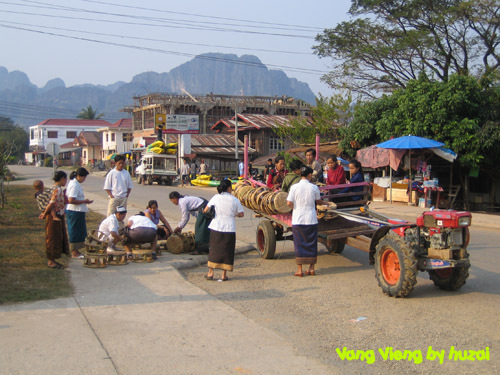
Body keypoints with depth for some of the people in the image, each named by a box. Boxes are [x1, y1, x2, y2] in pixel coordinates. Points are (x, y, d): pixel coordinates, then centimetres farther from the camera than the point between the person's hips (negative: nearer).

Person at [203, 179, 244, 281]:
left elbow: (206, 210, 5)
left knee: (214, 249, 13)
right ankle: (224, 275, 9)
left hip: (216, 228, 1)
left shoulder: (216, 197, 0)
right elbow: (241, 214, 0)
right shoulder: (234, 200, -2)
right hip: (229, 228, -1)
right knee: (226, 251, 8)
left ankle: (210, 273, 16)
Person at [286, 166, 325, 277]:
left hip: (297, 219, 0)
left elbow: (289, 203, -9)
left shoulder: (294, 187, -6)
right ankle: (311, 268, 18)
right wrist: (324, 203, 33)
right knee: (311, 243, 12)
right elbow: (318, 201, 10)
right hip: (311, 219, 1)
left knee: (299, 244, 7)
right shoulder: (314, 187, -4)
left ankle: (299, 269, 8)